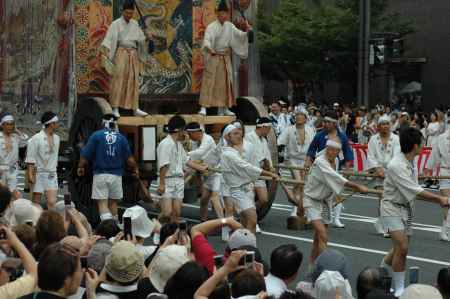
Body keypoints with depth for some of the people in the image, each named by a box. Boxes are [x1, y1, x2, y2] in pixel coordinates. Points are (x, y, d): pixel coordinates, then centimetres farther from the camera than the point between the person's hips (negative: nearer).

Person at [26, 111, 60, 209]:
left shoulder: (56, 138, 10)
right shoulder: (36, 138, -10)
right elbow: (30, 158, -11)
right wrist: (30, 174, -16)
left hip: (52, 174, 5)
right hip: (39, 173, -5)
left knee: (52, 202, -6)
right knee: (36, 203, 3)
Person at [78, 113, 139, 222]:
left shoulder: (96, 135, -2)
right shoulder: (121, 138, 4)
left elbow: (85, 155, -3)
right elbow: (129, 158, 6)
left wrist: (81, 167, 15)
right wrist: (135, 168, 24)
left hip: (100, 174, -2)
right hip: (116, 175, 2)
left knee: (102, 203, -3)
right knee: (113, 202, 16)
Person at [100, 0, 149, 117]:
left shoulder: (135, 24, 13)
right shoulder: (116, 24, -1)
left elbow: (141, 39, 15)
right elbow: (109, 40, -9)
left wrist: (147, 38, -5)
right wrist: (106, 51, -24)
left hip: (133, 54, 5)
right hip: (121, 53, -5)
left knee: (133, 81, 6)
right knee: (118, 79, -10)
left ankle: (135, 109, 9)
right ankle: (115, 109, -9)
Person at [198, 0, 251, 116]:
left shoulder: (229, 26, 7)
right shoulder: (211, 27, -11)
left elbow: (239, 34, 6)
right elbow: (207, 40, -23)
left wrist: (247, 32, -13)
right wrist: (209, 49, -42)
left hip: (225, 58, 6)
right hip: (213, 58, -6)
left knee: (224, 82, 10)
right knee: (209, 82, -10)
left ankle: (223, 108, 18)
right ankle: (203, 107, -11)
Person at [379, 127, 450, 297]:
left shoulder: (412, 162, 3)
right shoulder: (396, 166, -26)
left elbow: (415, 191, 7)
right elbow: (415, 191, -26)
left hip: (407, 208, 8)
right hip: (393, 208, -8)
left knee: (400, 248, 15)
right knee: (402, 247, -16)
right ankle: (399, 288, -4)